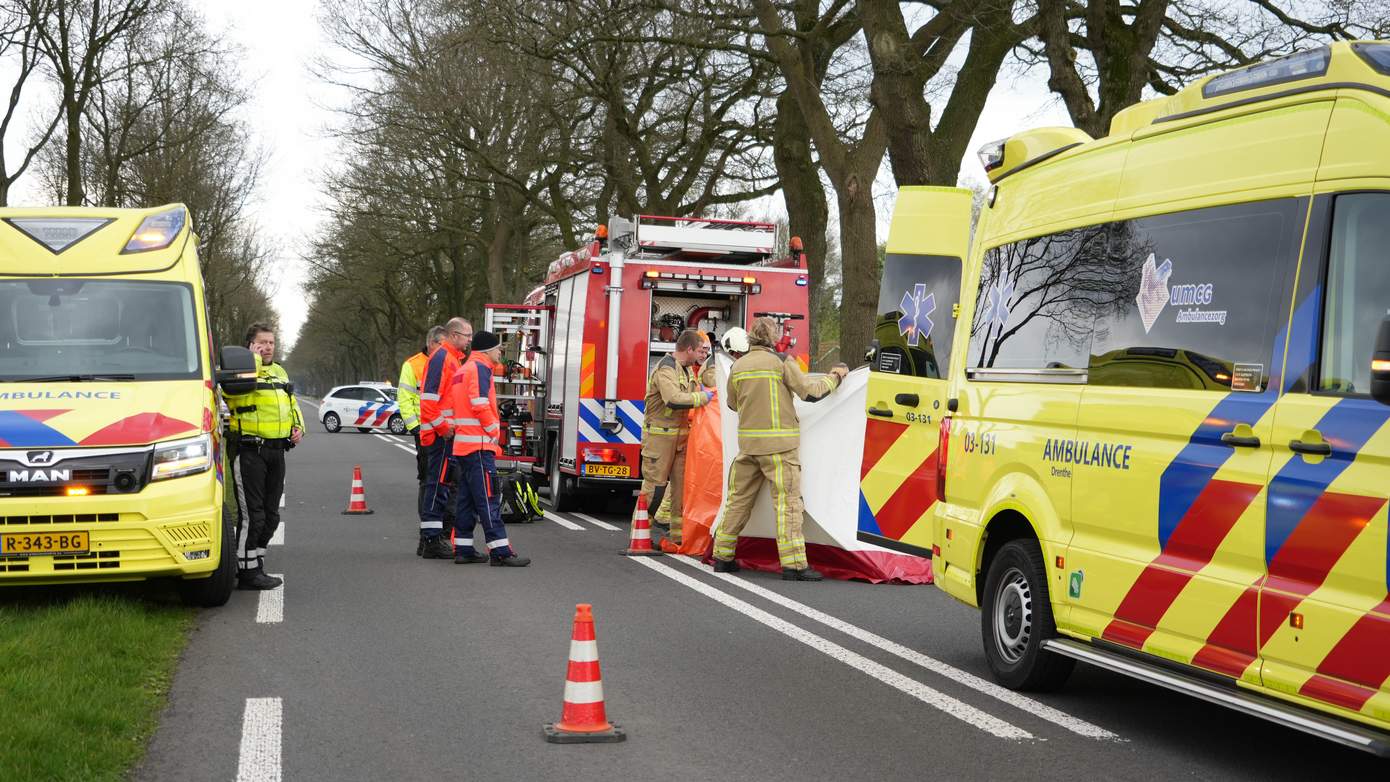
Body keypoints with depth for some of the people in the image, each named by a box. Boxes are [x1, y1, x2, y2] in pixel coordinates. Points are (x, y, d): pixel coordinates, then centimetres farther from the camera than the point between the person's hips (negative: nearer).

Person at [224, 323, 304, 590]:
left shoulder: (279, 372, 19)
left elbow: (293, 403, 29)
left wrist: (298, 426, 11)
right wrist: (255, 358, -18)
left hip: (276, 450, 8)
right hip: (249, 450, -8)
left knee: (270, 513, 13)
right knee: (251, 513, -7)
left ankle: (257, 563, 25)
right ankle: (247, 571, -1)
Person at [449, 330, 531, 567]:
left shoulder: (463, 370, 21)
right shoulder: (480, 368, -9)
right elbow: (479, 404, -20)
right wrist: (494, 430, -8)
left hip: (462, 446, 10)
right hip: (479, 444, -10)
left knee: (467, 499, 12)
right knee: (489, 498, -11)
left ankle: (463, 549, 14)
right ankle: (500, 552, -13)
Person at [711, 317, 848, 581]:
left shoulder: (738, 366, 9)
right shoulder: (781, 361, -6)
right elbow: (810, 391, -8)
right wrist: (834, 377, 7)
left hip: (748, 442, 5)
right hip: (778, 443, -5)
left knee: (739, 499, 13)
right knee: (787, 501, -5)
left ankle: (722, 556, 17)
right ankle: (793, 564, -9)